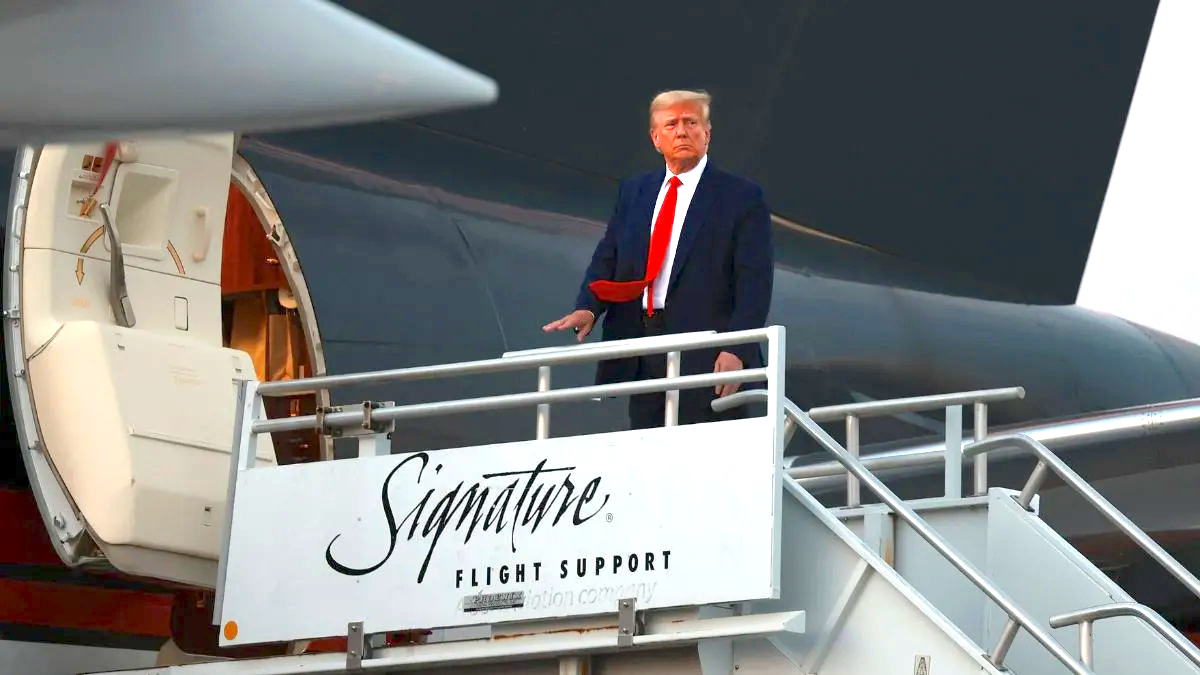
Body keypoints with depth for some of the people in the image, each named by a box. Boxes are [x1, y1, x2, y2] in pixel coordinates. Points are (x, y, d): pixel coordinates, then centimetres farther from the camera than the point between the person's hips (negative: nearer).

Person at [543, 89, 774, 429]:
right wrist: (587, 308, -7)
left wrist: (737, 351, -18)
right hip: (643, 360, 5)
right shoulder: (633, 192, 16)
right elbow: (607, 259, 14)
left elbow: (755, 282, -7)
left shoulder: (742, 197, -1)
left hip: (707, 358, -5)